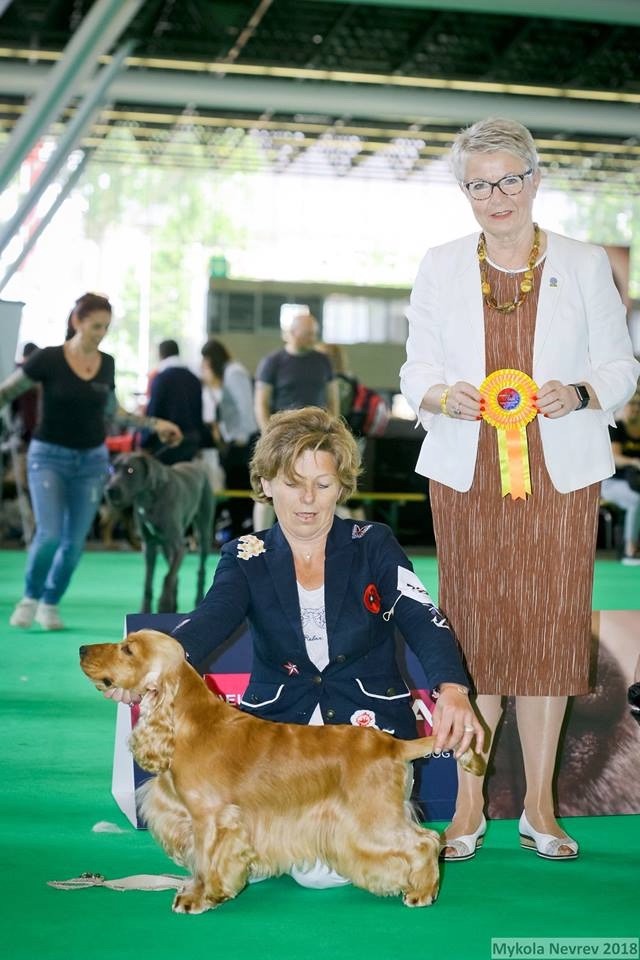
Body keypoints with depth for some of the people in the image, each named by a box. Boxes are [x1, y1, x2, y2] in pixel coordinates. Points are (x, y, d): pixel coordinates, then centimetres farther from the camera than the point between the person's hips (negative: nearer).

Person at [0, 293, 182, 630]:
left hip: (92, 460, 4)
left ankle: (50, 605, 22)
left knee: (74, 542, 3)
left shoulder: (106, 364, 3)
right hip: (49, 456, -4)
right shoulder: (48, 359, -10)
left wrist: (155, 424, 15)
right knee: (49, 535, -16)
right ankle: (30, 598, 9)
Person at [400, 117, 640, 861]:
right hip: (466, 472, 1)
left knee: (552, 624, 0)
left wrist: (579, 394, -13)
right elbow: (416, 369, 10)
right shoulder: (440, 267, 9)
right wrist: (446, 397, -12)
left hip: (559, 473, 0)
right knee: (472, 626, 0)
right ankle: (468, 806, 10)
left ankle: (539, 806, 11)